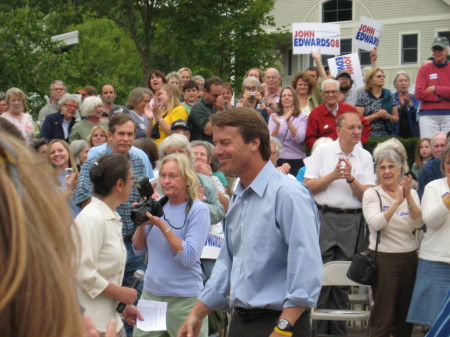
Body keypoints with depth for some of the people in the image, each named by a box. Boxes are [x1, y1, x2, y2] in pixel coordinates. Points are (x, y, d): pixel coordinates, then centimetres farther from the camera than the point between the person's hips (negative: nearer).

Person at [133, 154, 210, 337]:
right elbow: (139, 250, 12)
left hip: (184, 299, -5)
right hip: (150, 294, 5)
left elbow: (189, 258, -18)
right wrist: (142, 222, -5)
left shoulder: (198, 210, -9)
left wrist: (162, 225, -19)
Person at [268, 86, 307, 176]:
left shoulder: (303, 117, 1)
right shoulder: (274, 116, 8)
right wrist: (278, 125, -23)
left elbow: (299, 139, -12)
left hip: (297, 161, -1)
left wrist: (289, 122, -24)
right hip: (277, 159, 2)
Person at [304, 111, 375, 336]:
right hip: (324, 218, -2)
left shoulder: (365, 157, 7)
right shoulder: (322, 152, 4)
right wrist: (333, 175, -12)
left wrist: (351, 178, -14)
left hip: (351, 222, 2)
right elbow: (308, 186, -2)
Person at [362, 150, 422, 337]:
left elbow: (418, 224, -7)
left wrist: (408, 198, -19)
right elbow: (375, 224, -18)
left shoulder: (411, 193, 7)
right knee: (382, 314, -2)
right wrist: (397, 202, -24)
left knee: (405, 313, 11)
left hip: (409, 258, 4)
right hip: (383, 258, -4)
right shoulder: (371, 194, -2)